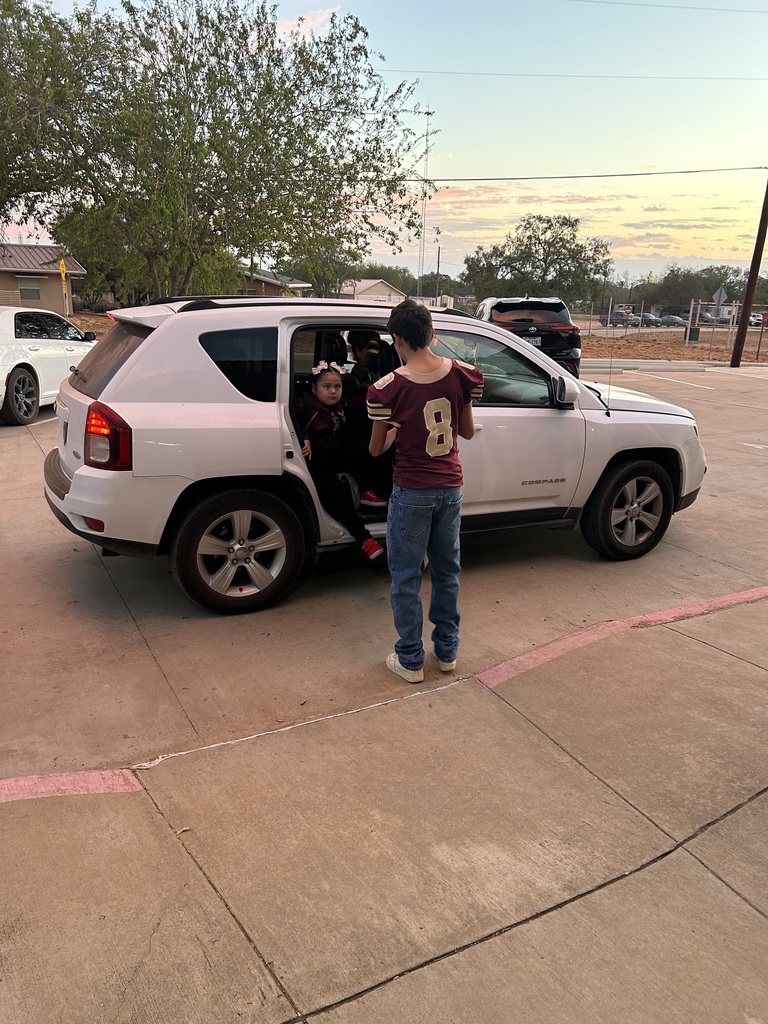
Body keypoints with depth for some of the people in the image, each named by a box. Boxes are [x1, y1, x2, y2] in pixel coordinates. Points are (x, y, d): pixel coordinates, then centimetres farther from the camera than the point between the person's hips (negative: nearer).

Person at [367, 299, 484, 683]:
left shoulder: (389, 387, -16)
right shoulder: (460, 374, -5)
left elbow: (376, 449, -5)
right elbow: (467, 431, 7)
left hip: (412, 493, -4)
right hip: (451, 487, 5)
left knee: (406, 577, 9)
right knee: (447, 570, 18)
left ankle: (410, 660, 19)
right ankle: (447, 651, 31)